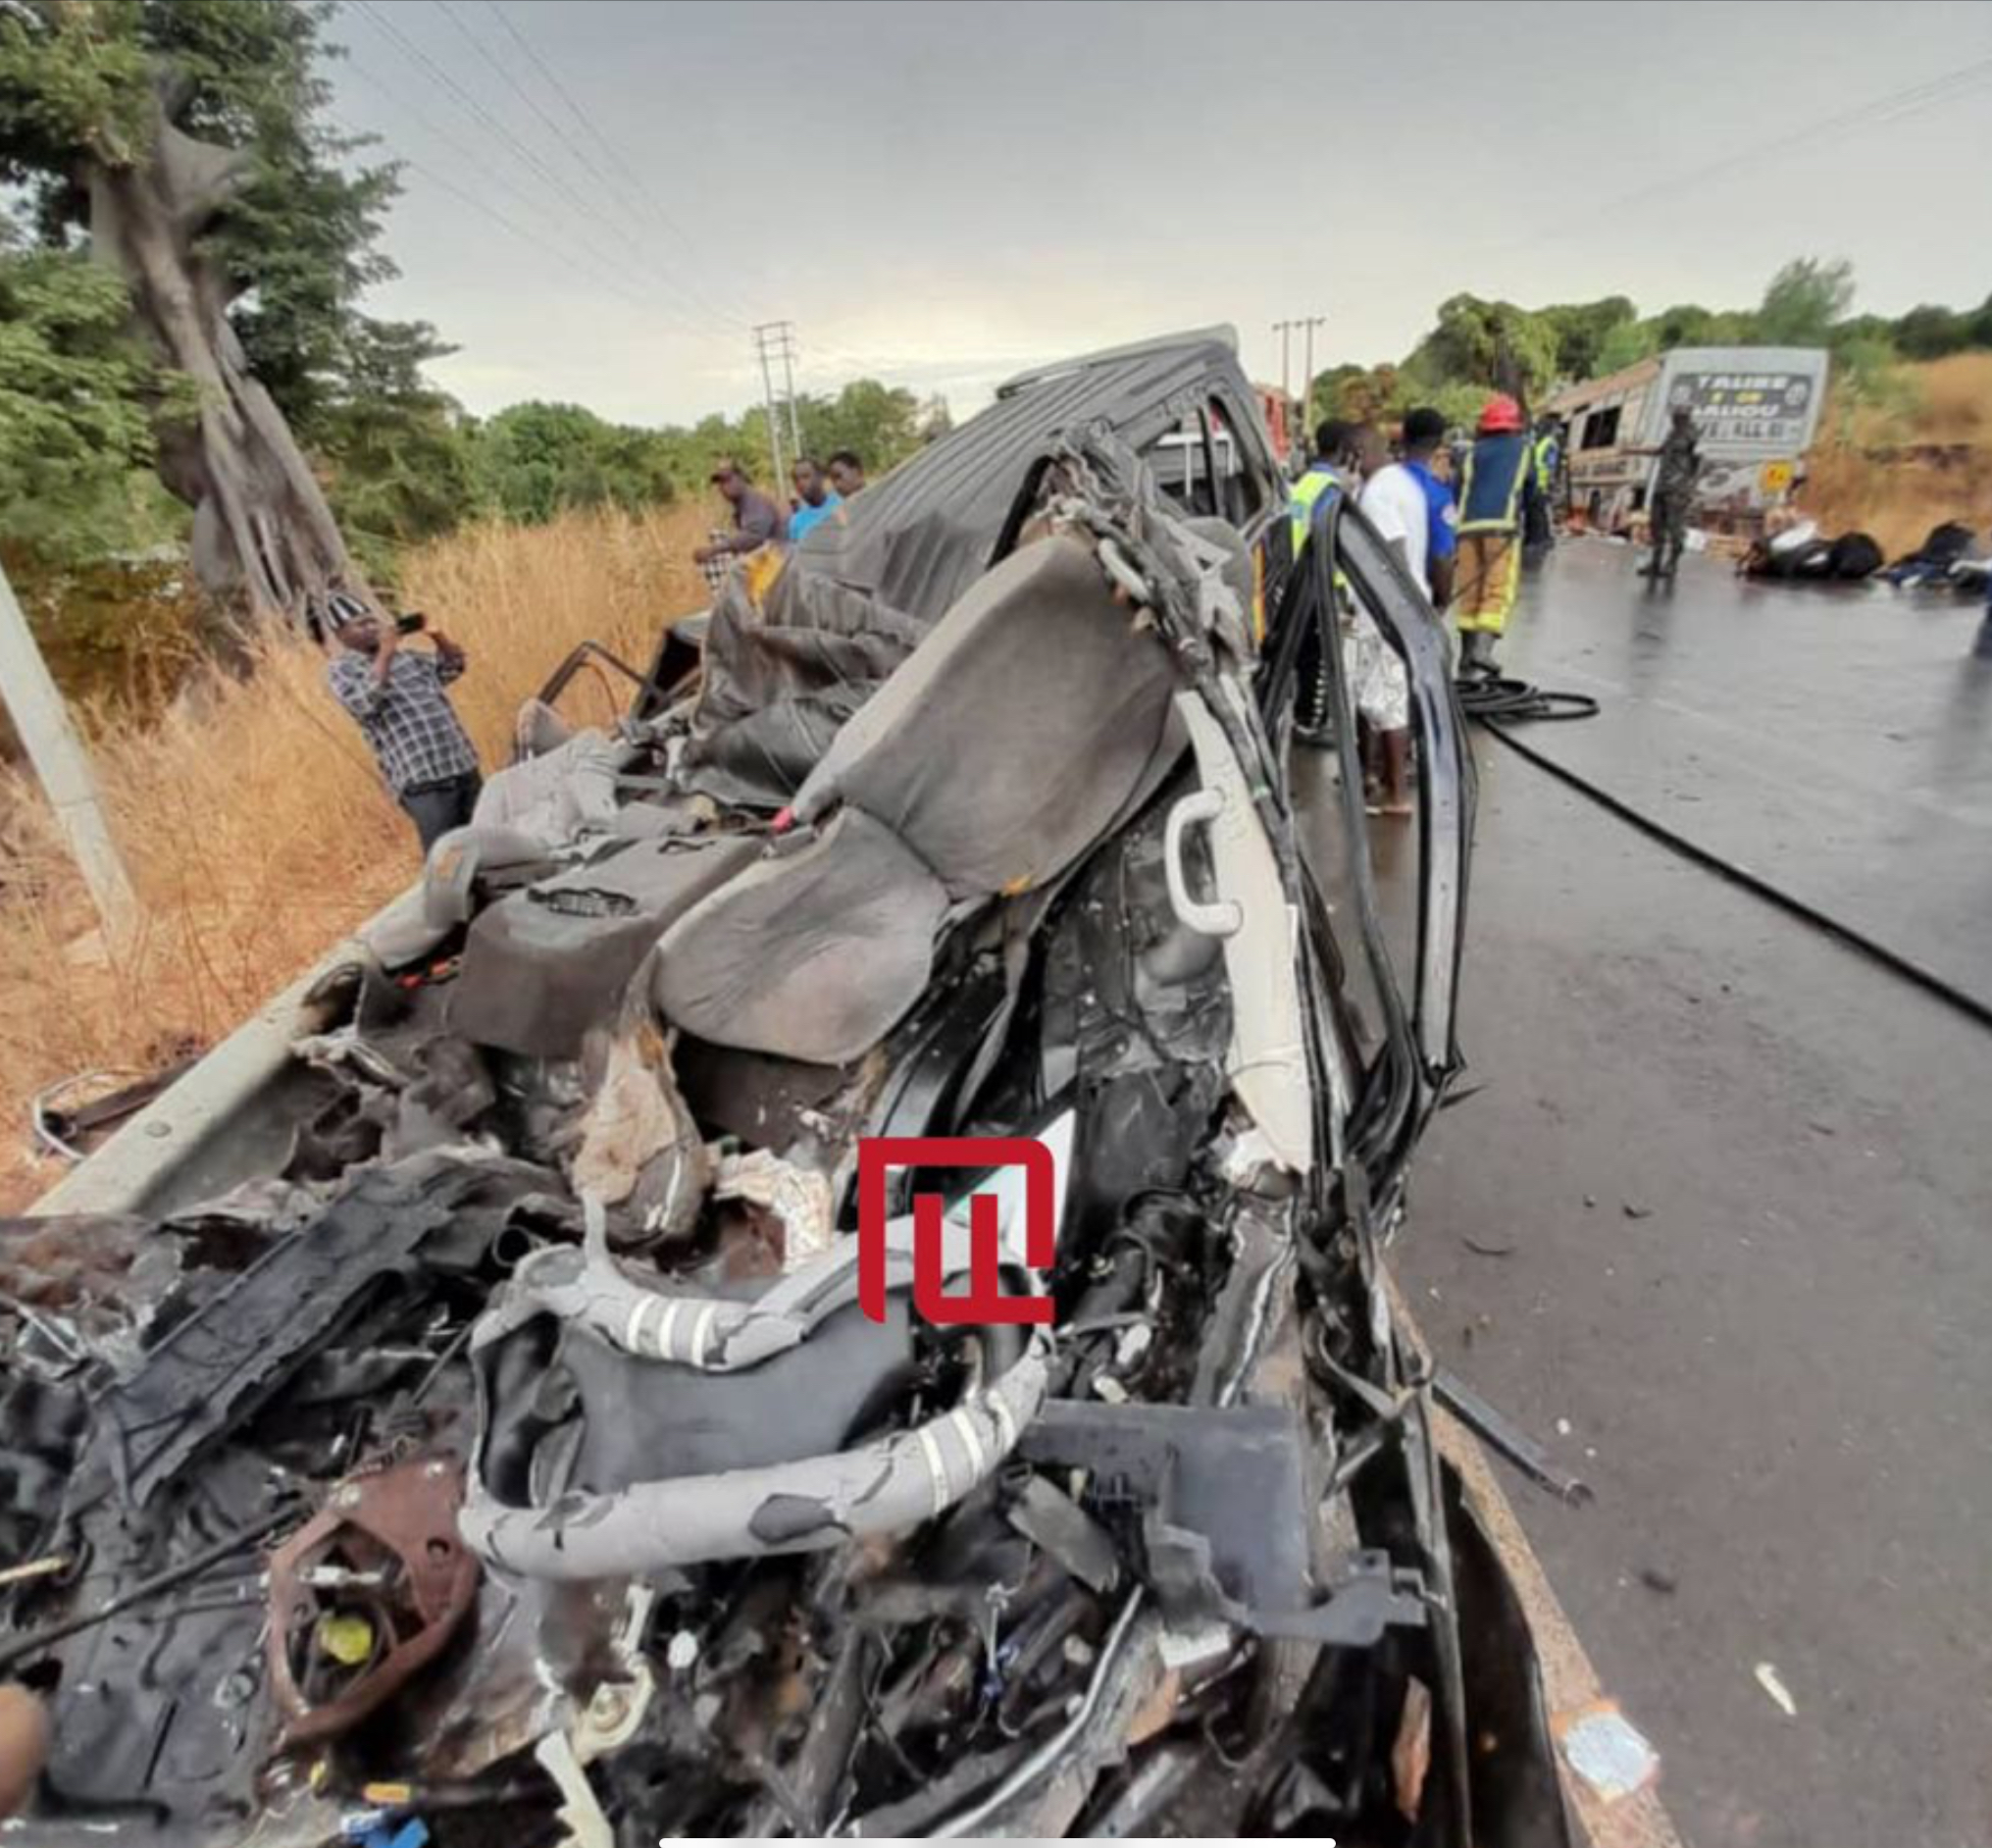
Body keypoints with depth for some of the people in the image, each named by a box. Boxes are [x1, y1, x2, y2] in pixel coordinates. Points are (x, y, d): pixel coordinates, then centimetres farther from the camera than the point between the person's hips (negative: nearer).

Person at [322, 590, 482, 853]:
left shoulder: (405, 655, 18)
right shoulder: (340, 669, 2)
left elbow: (452, 666, 26)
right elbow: (364, 703, -17)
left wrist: (437, 636, 9)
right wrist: (384, 654, -15)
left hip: (464, 767, 6)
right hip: (422, 780, -6)